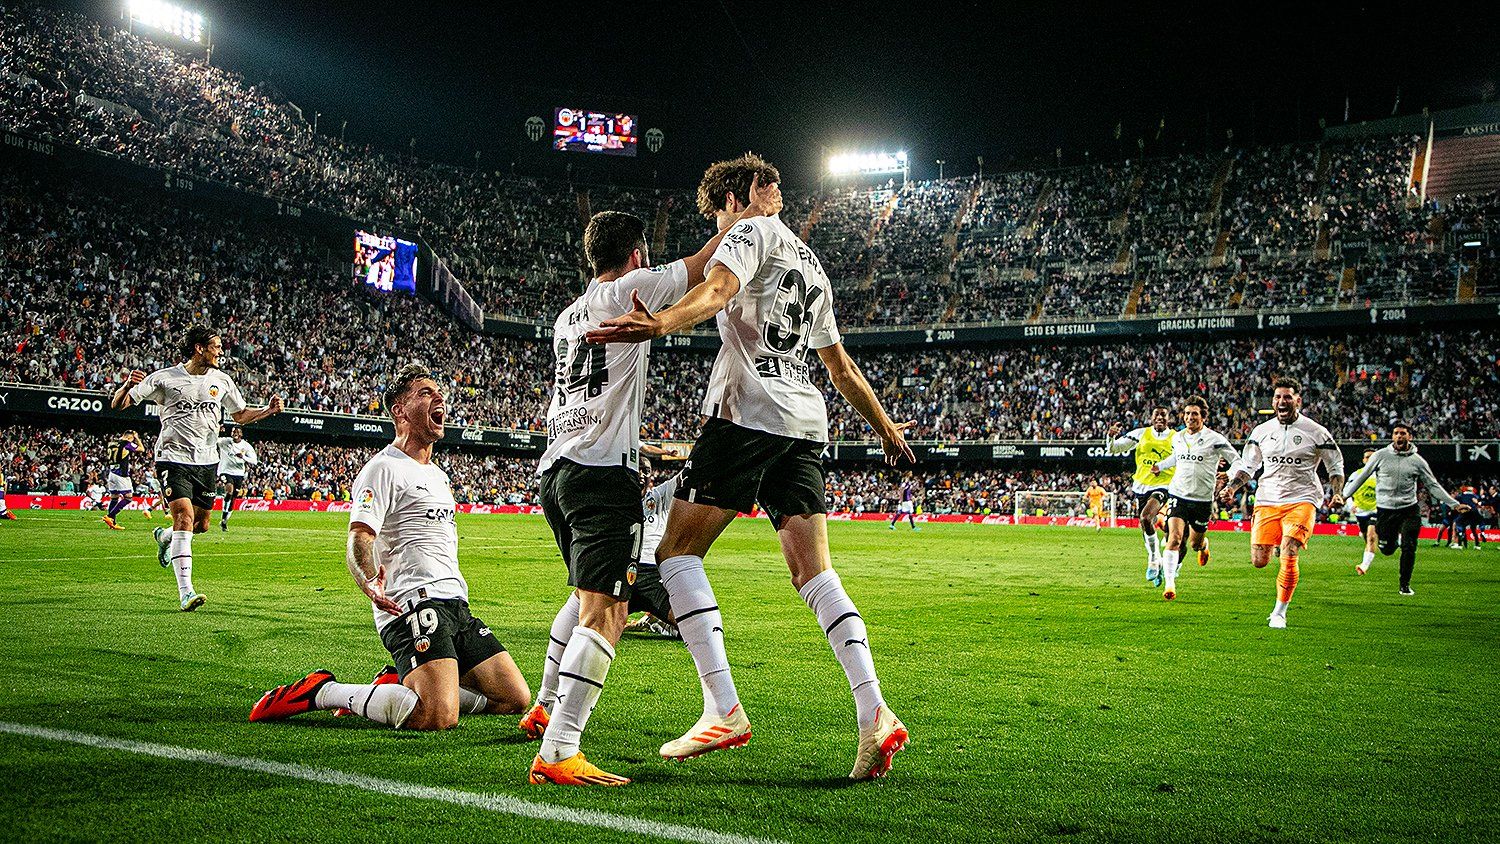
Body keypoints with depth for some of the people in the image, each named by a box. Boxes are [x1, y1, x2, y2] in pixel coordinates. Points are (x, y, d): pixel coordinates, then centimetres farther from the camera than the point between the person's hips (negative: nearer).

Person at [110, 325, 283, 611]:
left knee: (201, 524, 9)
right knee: (185, 516, -19)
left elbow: (241, 415, 20)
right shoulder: (164, 378, -5)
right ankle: (185, 592, -19)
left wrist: (269, 410, 3)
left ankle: (165, 536, 45)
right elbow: (118, 404, -1)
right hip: (173, 457, -5)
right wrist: (128, 386, -23)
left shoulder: (221, 380, 7)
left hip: (206, 461, 5)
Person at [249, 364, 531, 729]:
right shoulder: (384, 468, -5)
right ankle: (322, 691, -7)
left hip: (455, 605, 9)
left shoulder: (438, 475, 24)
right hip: (413, 604, -9)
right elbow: (358, 541, -17)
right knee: (438, 717, -27)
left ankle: (401, 686, 13)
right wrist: (369, 585, -35)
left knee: (515, 699, 1)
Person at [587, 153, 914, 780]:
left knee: (678, 551, -2)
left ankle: (724, 709, -12)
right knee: (814, 571, 4)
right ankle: (874, 715, -7)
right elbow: (840, 365, 33)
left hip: (748, 411, -8)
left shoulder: (752, 231, 4)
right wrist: (884, 426, 43)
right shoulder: (812, 265, 28)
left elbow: (718, 288, -20)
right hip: (806, 422, 8)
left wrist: (660, 324, -38)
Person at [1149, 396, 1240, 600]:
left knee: (1194, 543, 13)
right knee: (1174, 539, -17)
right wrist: (1159, 466, 28)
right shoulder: (1177, 438, 7)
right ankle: (1169, 583, -20)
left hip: (1202, 499, -2)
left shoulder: (1214, 439, -7)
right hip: (1178, 495, 2)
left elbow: (1237, 462, -2)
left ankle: (1203, 545, 51)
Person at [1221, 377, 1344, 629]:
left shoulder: (1316, 432, 0)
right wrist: (1232, 487, 2)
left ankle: (1279, 613, -1)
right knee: (1259, 561, -3)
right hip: (1267, 501, 3)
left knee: (1288, 558, -18)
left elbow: (1336, 466, 9)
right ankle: (1279, 543, 34)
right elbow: (1247, 465, 17)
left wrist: (1338, 493, -6)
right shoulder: (1261, 431, 8)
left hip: (1301, 499, -3)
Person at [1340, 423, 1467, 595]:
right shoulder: (1380, 455, -1)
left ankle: (1405, 585, 8)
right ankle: (1394, 537, 41)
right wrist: (1343, 496, 2)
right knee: (1387, 550, 4)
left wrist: (1455, 504, 2)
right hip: (1385, 510, 0)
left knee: (1409, 549, -10)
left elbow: (1433, 486, 7)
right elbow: (1361, 477, 5)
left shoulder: (1417, 460, 1)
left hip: (1409, 510, 0)